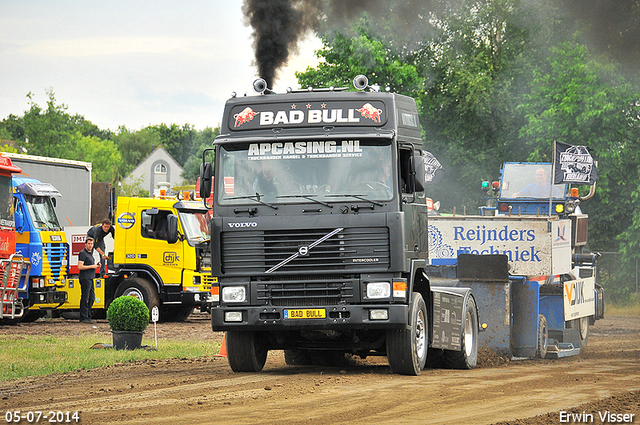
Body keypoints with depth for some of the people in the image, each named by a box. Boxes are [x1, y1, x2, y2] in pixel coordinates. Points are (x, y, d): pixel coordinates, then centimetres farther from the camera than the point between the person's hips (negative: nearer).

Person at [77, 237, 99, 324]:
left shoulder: (90, 253, 20)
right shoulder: (83, 253, -9)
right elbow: (80, 267, -18)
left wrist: (96, 265, 12)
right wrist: (92, 266, -16)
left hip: (90, 278, 10)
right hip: (85, 278, -10)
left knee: (91, 298, 10)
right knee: (85, 299, -8)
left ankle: (88, 317, 15)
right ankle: (84, 318, -7)